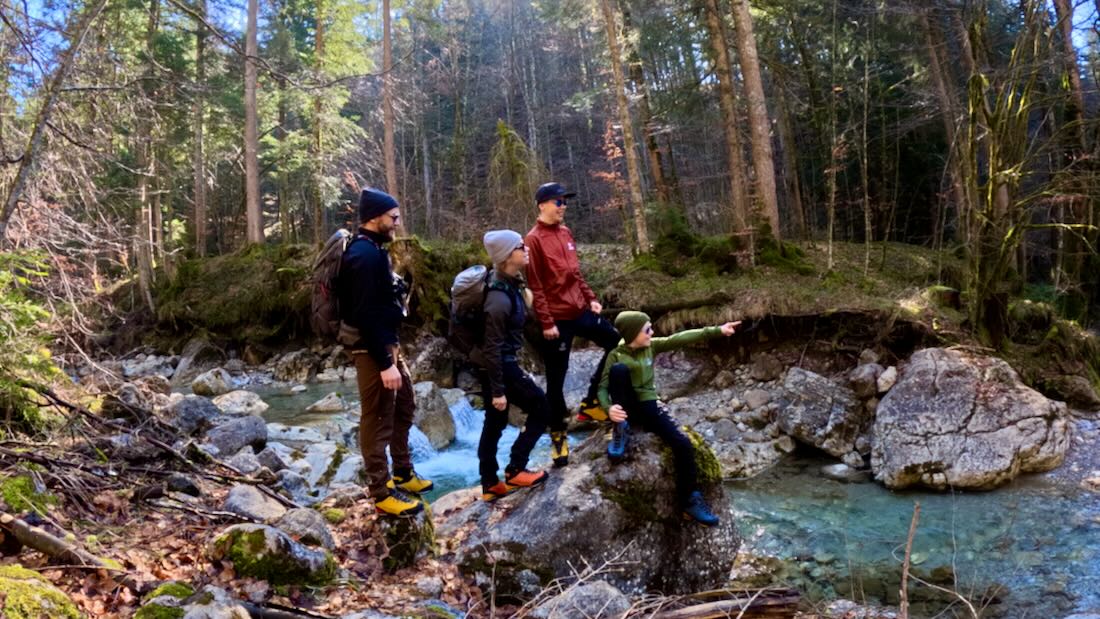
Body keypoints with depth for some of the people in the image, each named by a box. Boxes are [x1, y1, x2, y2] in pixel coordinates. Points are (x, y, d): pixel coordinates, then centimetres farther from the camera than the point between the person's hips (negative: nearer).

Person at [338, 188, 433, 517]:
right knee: (378, 418, -1)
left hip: (388, 341, 11)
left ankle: (403, 473, 34)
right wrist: (384, 363, -25)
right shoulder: (364, 254, -20)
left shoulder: (373, 250, 12)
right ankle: (381, 491, 11)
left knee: (404, 407, 20)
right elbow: (366, 314, -25)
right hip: (372, 347, -11)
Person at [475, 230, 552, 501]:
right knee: (541, 409, 4)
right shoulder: (499, 298, -26)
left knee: (494, 423, 14)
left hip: (502, 363, 9)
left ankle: (490, 485, 24)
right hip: (500, 366, -9)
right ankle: (515, 471, 10)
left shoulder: (510, 285, 5)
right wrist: (498, 390, -20)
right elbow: (492, 347, -23)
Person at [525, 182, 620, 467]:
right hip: (557, 319, -8)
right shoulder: (534, 239, -12)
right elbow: (535, 286, -15)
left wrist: (591, 298, 11)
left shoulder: (566, 233, 10)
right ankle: (558, 435, 17)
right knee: (556, 379, 2)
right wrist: (546, 322, -17)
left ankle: (590, 401, 23)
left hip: (580, 310, 8)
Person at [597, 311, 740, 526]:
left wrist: (716, 331, -10)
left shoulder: (651, 346, 2)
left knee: (683, 444, -18)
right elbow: (602, 387, -13)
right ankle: (621, 433, -20)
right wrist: (609, 408, -35)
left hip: (649, 407, 4)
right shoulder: (616, 355, -10)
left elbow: (680, 339, -4)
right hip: (625, 409, -3)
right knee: (619, 369, -31)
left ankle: (690, 500, -4)